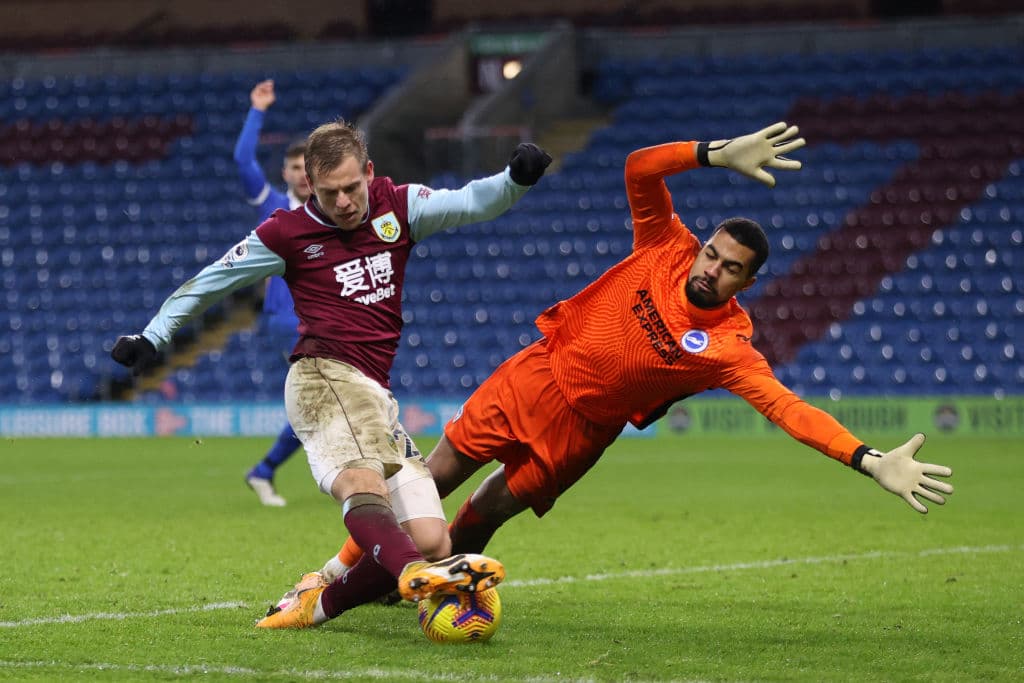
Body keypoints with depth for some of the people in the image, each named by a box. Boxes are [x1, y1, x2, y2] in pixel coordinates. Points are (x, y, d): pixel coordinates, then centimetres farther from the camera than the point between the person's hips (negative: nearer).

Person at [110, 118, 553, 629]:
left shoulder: (398, 207, 16)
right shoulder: (287, 233, 8)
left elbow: (470, 203, 3)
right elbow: (209, 282, 19)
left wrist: (516, 179, -17)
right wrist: (151, 338, 22)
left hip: (377, 396, 6)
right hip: (325, 377, -5)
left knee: (431, 542, -8)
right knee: (363, 483, -36)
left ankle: (313, 606, 3)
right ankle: (417, 576, -65)